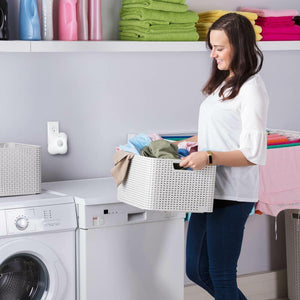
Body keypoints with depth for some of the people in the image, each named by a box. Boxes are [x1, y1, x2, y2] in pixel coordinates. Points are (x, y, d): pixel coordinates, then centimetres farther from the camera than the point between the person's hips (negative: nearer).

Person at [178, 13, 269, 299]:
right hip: (209, 190, 9)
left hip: (231, 196, -9)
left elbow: (253, 154, -17)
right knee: (197, 270, 15)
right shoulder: (222, 84, 13)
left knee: (221, 275, 1)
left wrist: (209, 157, -26)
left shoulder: (251, 90, -13)